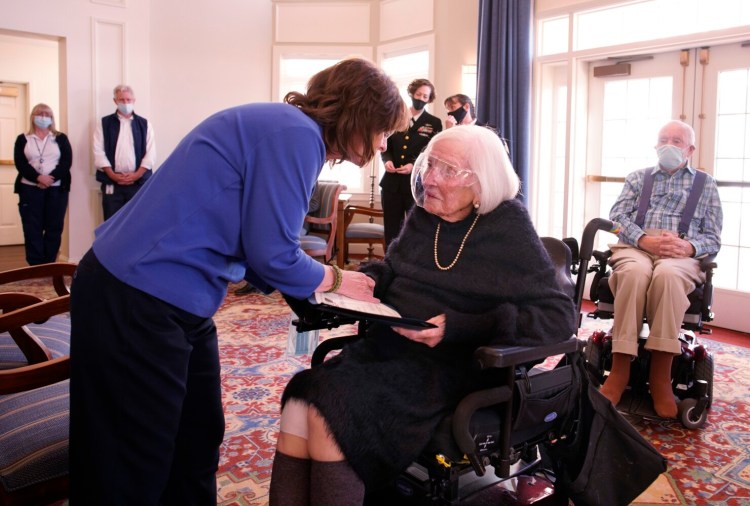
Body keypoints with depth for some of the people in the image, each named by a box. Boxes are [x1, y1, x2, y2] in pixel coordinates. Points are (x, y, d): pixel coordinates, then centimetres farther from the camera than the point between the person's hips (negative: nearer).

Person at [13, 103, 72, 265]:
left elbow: (67, 161, -1)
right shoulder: (23, 139, 11)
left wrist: (51, 179, -15)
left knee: (54, 228, -1)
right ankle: (36, 268, -1)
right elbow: (20, 163, 0)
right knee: (32, 229, -3)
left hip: (57, 189, 0)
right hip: (30, 189, 0)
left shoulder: (61, 138, 10)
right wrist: (38, 178, -17)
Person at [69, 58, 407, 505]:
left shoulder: (287, 127, 14)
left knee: (198, 444, 20)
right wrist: (335, 280, 1)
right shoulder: (297, 135, -16)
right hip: (138, 304, -10)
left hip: (176, 300, 10)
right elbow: (272, 253, -17)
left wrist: (322, 281, 12)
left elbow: (252, 241, 16)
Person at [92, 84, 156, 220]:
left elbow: (151, 153, 1)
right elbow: (99, 152, 1)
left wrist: (137, 174, -10)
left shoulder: (144, 124, 10)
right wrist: (112, 175, -10)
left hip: (138, 183, 0)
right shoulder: (104, 123, 9)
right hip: (111, 183, 0)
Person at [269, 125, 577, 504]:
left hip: (445, 365, -5)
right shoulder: (423, 214, 10)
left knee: (330, 415, -27)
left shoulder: (507, 227, -7)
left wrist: (458, 328, -21)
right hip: (385, 346, 6)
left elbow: (559, 315, -12)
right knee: (297, 412, -21)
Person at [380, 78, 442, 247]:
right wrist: (387, 160, -9)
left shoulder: (434, 123, 4)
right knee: (391, 229, 7)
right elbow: (385, 145, 13)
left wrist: (414, 165, -19)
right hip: (392, 182, 3)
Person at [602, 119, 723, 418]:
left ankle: (660, 374, -34)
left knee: (667, 274, -39)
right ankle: (620, 369, -36)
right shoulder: (637, 178, 22)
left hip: (681, 255, 0)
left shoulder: (706, 185, 20)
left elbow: (713, 239, 12)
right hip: (636, 247, 1)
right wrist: (644, 239, -13)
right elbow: (618, 215, 6)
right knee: (634, 272, -38)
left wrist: (689, 247, -12)